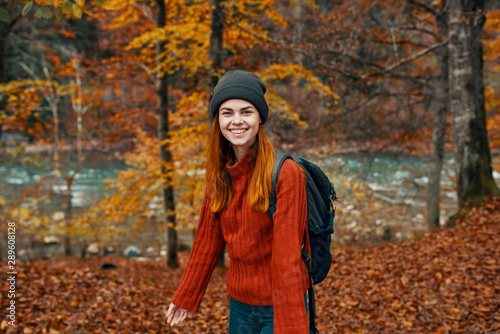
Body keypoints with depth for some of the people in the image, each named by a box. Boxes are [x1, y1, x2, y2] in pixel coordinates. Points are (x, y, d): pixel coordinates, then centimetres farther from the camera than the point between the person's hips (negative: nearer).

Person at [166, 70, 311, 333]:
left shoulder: (285, 173, -17)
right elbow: (207, 241, 10)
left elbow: (287, 257, -20)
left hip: (278, 306, -5)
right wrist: (185, 297, 15)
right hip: (239, 303, 5)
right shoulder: (219, 174, 1)